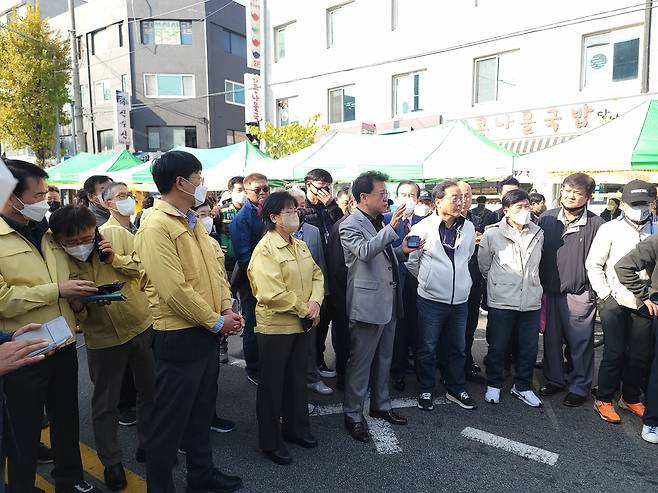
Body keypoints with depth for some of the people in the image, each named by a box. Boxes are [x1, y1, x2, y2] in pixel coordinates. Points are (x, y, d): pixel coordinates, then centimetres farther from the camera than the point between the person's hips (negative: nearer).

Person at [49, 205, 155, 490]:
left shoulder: (117, 234, -11)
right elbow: (69, 312, -2)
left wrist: (116, 260, -21)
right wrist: (77, 306, -25)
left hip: (142, 326, 1)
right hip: (103, 339, -1)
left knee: (151, 392, 16)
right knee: (105, 404, 11)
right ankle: (111, 462, 33)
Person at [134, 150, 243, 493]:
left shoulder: (192, 221, 10)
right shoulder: (156, 225, -19)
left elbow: (214, 269, 12)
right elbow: (173, 290, -24)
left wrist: (226, 310, -2)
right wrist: (216, 322, -16)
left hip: (206, 332, 9)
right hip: (179, 337, -9)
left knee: (202, 409, 22)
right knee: (170, 418, 8)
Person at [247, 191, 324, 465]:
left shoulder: (300, 245, 8)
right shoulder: (265, 249, -17)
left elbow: (317, 275, 8)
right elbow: (273, 293, -25)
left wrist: (315, 301, -10)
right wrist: (304, 309, -17)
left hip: (300, 324, 8)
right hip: (275, 326, -7)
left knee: (297, 378, 20)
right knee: (272, 384, 8)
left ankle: (296, 428, 38)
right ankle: (270, 440, 24)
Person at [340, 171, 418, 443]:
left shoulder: (380, 222, 13)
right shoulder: (350, 226, -12)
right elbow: (365, 251, -31)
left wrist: (402, 250, 5)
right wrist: (391, 228, -34)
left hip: (388, 302, 8)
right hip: (367, 304, -8)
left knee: (383, 359, 19)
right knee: (360, 363, 3)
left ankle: (381, 405, 35)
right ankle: (353, 415, 17)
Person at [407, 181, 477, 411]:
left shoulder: (469, 227, 2)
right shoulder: (423, 227, -11)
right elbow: (411, 260, -1)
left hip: (460, 299, 4)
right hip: (431, 299, -4)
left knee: (458, 349, 15)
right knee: (427, 349, 6)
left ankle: (456, 390, 32)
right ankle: (426, 391, 23)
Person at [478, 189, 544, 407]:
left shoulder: (538, 234, 6)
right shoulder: (492, 234, -8)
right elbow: (483, 265, 3)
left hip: (531, 301, 4)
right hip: (502, 301, -4)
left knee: (529, 348, 12)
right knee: (498, 347, 7)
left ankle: (523, 386, 30)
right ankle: (493, 385, 26)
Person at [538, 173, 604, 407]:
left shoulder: (595, 223, -5)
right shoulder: (546, 218, 4)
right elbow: (537, 253, 7)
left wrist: (594, 293, -9)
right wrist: (539, 287, 4)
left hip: (579, 295, -3)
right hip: (549, 292, 3)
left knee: (580, 343, 8)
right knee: (551, 339, 14)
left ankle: (580, 387, 23)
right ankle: (554, 380, 31)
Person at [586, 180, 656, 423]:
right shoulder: (610, 229, -3)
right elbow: (593, 264, -2)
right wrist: (605, 294, -7)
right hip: (616, 302, -3)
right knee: (614, 353, 0)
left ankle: (631, 398, 29)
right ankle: (603, 401, 14)